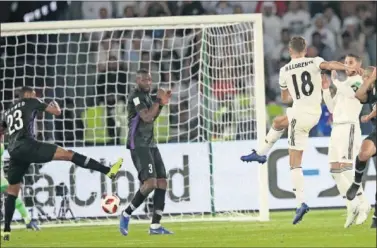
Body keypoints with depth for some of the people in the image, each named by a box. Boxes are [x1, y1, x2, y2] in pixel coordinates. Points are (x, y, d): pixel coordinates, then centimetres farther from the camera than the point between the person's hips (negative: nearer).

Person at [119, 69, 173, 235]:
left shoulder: (146, 95, 16)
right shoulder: (136, 96, -11)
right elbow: (147, 117, -22)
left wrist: (161, 104, 12)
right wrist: (159, 101, -12)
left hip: (150, 144, 9)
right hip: (138, 145, -9)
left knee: (162, 182, 0)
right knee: (150, 182, -20)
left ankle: (155, 225, 0)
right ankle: (126, 214, -4)